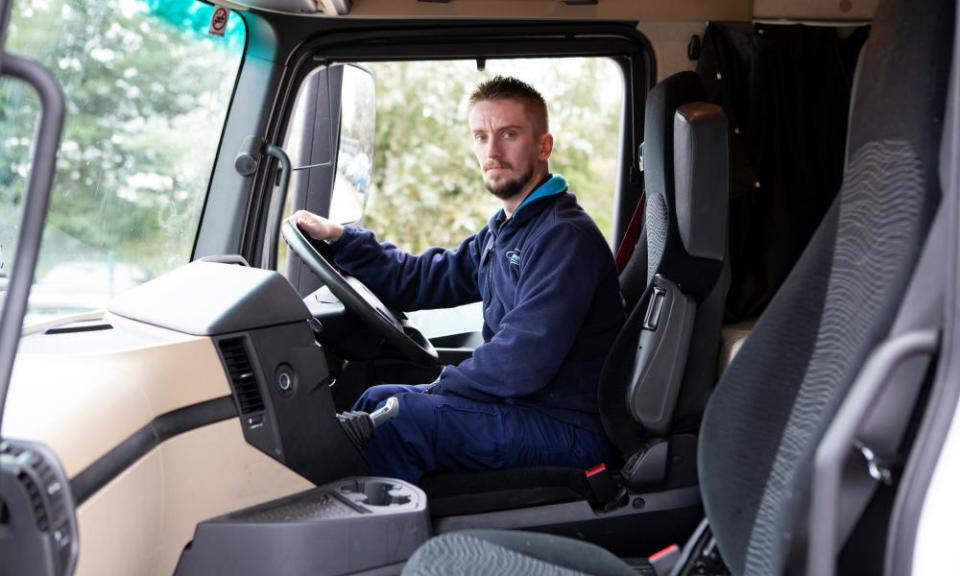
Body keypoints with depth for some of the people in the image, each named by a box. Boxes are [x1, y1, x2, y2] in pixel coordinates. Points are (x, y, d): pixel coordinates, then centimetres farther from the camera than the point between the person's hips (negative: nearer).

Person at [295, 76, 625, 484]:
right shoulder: (505, 231, 14)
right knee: (378, 401, 12)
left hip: (568, 430, -10)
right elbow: (421, 280, 18)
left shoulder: (565, 237, -18)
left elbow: (522, 363, -26)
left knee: (393, 417, -18)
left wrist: (441, 387, -11)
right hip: (527, 406, 10)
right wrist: (341, 238, 8)